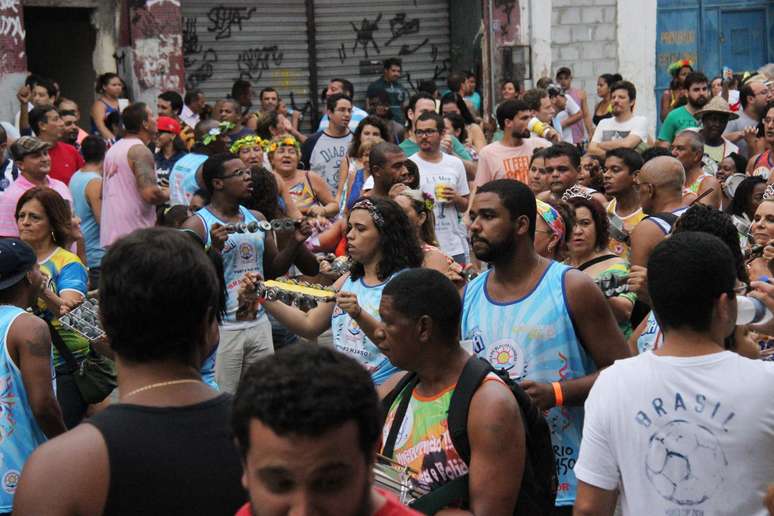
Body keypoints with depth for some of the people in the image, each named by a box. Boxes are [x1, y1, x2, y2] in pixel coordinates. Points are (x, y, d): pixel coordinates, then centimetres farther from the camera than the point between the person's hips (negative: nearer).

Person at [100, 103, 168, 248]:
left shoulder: (112, 149, 14)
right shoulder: (140, 150, -13)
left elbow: (102, 192, 22)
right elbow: (150, 194, -23)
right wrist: (166, 194, -1)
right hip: (135, 234, -9)